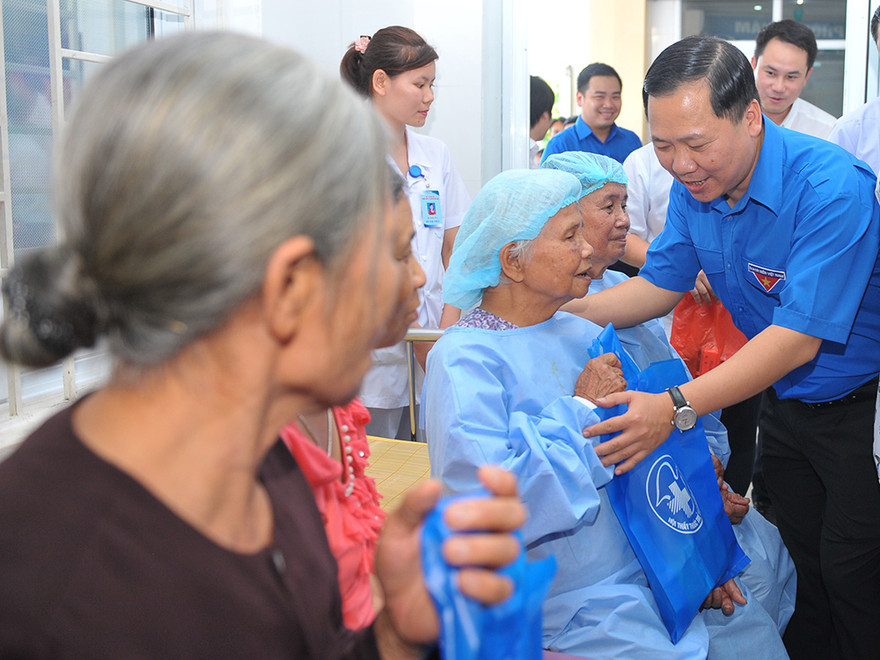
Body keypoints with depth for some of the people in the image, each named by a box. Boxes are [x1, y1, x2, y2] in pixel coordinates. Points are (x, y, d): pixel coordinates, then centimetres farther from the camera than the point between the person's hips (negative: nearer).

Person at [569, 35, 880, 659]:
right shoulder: (695, 186, -6)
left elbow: (797, 339, -34)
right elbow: (659, 285, 4)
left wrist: (677, 407, -42)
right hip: (787, 399, 6)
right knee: (799, 558, 13)